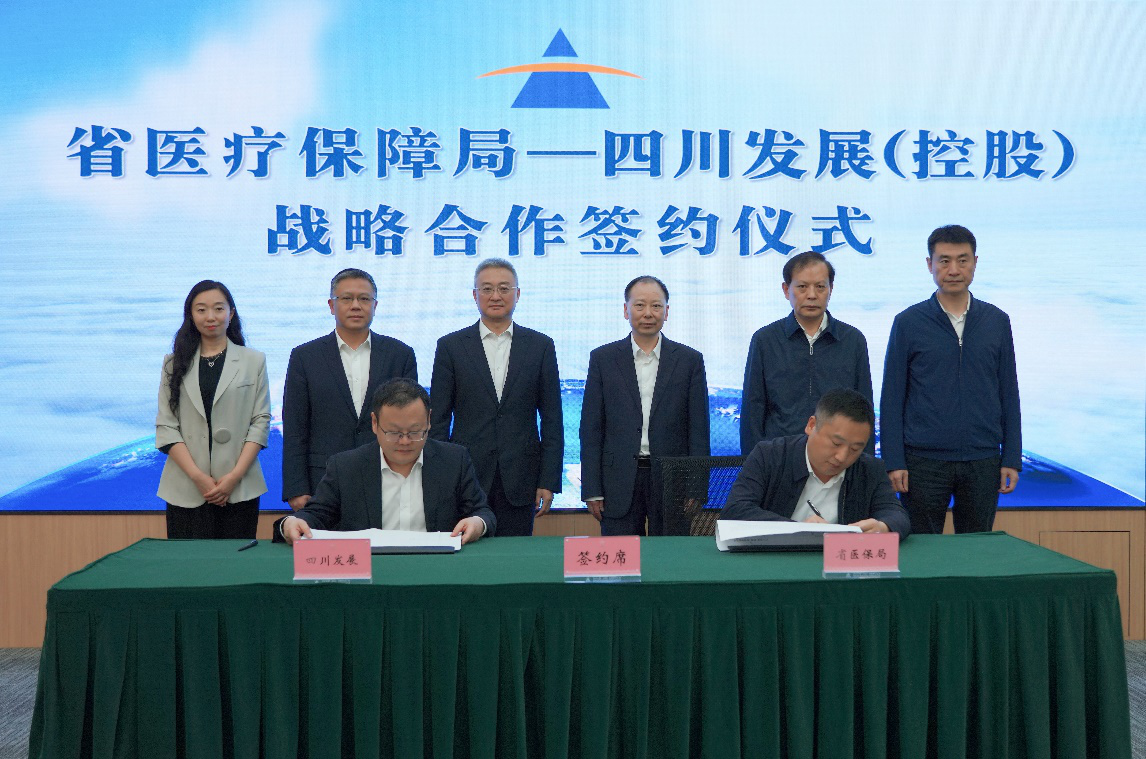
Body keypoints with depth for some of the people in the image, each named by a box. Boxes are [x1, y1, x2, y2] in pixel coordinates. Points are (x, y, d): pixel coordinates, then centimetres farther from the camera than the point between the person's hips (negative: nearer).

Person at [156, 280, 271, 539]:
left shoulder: (254, 361, 7)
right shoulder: (175, 363, 9)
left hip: (239, 489, -1)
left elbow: (260, 421, 2)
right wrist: (198, 476, -10)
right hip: (186, 490, 1)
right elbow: (166, 426, 3)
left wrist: (235, 476, -10)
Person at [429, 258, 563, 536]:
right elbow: (437, 419, 4)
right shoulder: (451, 346, 4)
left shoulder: (541, 346, 6)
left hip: (520, 480, 1)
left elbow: (551, 420, 5)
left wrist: (549, 481, 0)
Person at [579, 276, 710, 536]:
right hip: (619, 484, 0)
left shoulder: (690, 360, 5)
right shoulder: (603, 359, 5)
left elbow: (699, 431, 4)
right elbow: (591, 429, 3)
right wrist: (592, 490, -2)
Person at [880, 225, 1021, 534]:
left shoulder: (997, 322, 7)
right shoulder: (908, 323, 0)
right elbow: (892, 398, -1)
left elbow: (1009, 393, 9)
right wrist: (893, 461, -7)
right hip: (924, 461, -2)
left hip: (983, 462, 2)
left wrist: (1012, 459, 4)